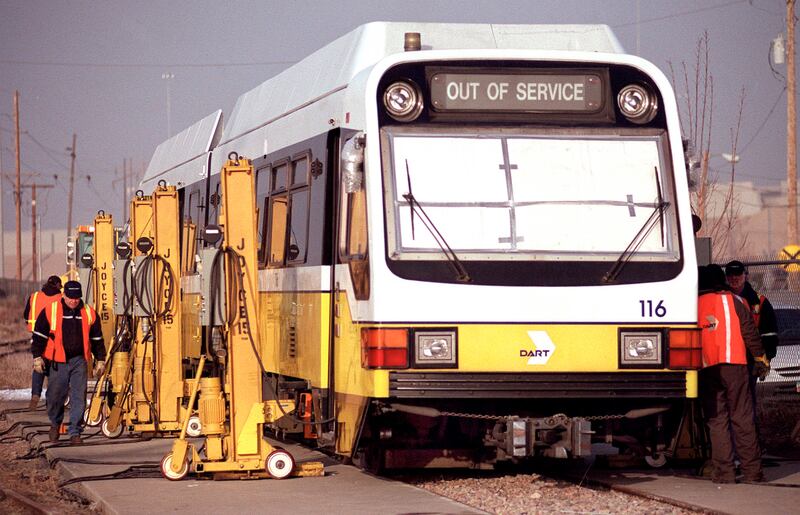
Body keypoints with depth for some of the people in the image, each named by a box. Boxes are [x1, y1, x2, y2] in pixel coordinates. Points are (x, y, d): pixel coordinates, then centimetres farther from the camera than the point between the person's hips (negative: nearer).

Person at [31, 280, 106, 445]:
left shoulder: (89, 313, 6)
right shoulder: (50, 312, -2)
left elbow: (97, 339, 15)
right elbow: (39, 336, 2)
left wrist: (100, 360, 15)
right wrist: (37, 357, -3)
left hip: (79, 362, 1)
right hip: (57, 362, -1)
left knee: (78, 398, -5)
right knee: (55, 396, 6)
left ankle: (75, 432, 0)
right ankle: (55, 423, 33)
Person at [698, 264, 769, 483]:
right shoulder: (733, 301, 4)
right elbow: (750, 332, 3)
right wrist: (761, 358, 11)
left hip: (705, 369, 1)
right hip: (734, 366, -1)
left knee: (716, 420, 3)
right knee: (742, 418, 2)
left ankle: (724, 472, -1)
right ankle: (752, 471, 1)